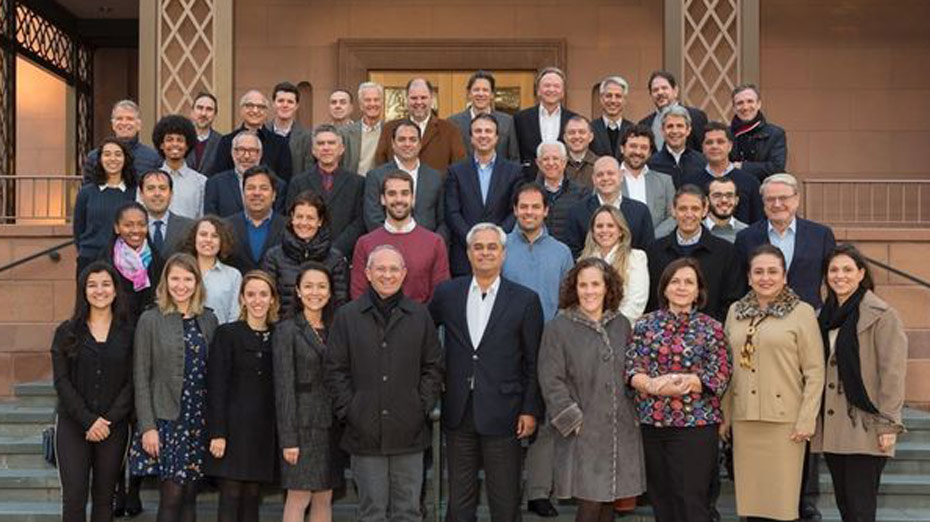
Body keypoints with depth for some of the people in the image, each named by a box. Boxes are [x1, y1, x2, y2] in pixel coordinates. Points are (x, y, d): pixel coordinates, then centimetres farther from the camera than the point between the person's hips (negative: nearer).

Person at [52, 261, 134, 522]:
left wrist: (108, 421, -11)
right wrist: (89, 420, -12)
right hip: (73, 425, 0)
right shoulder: (66, 332, 4)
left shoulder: (128, 333, 4)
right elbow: (61, 381, -2)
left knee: (104, 498, 6)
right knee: (74, 497, -5)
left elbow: (132, 382, 0)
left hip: (114, 427, 1)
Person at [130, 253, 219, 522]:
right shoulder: (150, 320, -3)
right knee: (172, 495, -5)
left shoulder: (208, 320, 8)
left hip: (200, 419, 4)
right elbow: (141, 378, -4)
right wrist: (147, 427, -10)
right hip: (166, 419, -4)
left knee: (189, 497, 8)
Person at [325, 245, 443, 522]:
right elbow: (335, 371, 3)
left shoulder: (419, 315, 7)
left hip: (409, 431, 1)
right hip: (365, 433, -1)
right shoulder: (347, 316, 4)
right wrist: (349, 410, -4)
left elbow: (433, 367, 9)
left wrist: (423, 407, -1)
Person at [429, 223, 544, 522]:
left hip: (502, 413, -2)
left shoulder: (525, 300, -1)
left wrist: (530, 410, -5)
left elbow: (534, 362, -1)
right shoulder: (447, 293, 5)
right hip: (458, 411, 3)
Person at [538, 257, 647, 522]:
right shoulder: (558, 327, -4)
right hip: (583, 433, -4)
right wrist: (573, 421, -11)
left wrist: (635, 414, 11)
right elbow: (551, 381, -7)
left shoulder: (621, 325, 10)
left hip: (621, 432, 4)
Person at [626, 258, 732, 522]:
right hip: (651, 423, 3)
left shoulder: (711, 328, 2)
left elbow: (720, 376, -6)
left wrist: (687, 383, -20)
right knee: (661, 499, 10)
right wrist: (653, 385, -19)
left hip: (695, 424, -3)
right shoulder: (646, 324, 7)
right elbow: (632, 368, 0)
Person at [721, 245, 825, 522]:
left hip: (785, 419, -4)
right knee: (750, 496, 6)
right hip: (743, 418, 4)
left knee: (781, 498, -2)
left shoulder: (802, 312, -1)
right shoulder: (736, 311, 11)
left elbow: (815, 372, -3)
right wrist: (724, 415, 11)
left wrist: (807, 420, -9)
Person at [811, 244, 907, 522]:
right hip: (832, 429, 7)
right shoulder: (824, 316, 15)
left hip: (864, 430, -6)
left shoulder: (882, 315, -6)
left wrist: (889, 424, -13)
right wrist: (811, 420, 11)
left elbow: (892, 372, -10)